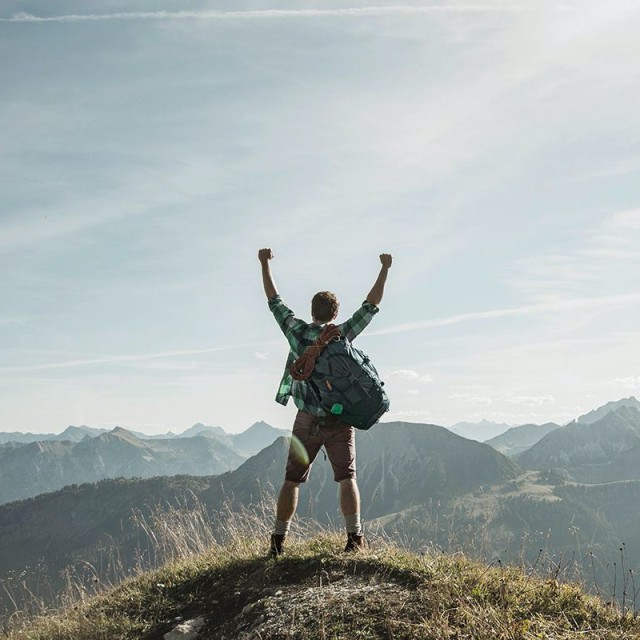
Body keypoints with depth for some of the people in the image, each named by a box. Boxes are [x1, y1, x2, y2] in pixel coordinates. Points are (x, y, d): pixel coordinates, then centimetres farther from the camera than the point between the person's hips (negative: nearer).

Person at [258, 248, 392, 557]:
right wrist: (385, 269, 8)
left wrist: (265, 264, 18)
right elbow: (371, 305, 2)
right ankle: (354, 537, -6)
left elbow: (274, 301, 8)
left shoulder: (297, 331, -2)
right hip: (339, 421, -1)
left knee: (292, 481, 8)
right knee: (347, 478, 2)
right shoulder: (342, 334, -4)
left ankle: (278, 541, 12)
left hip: (306, 422, 1)